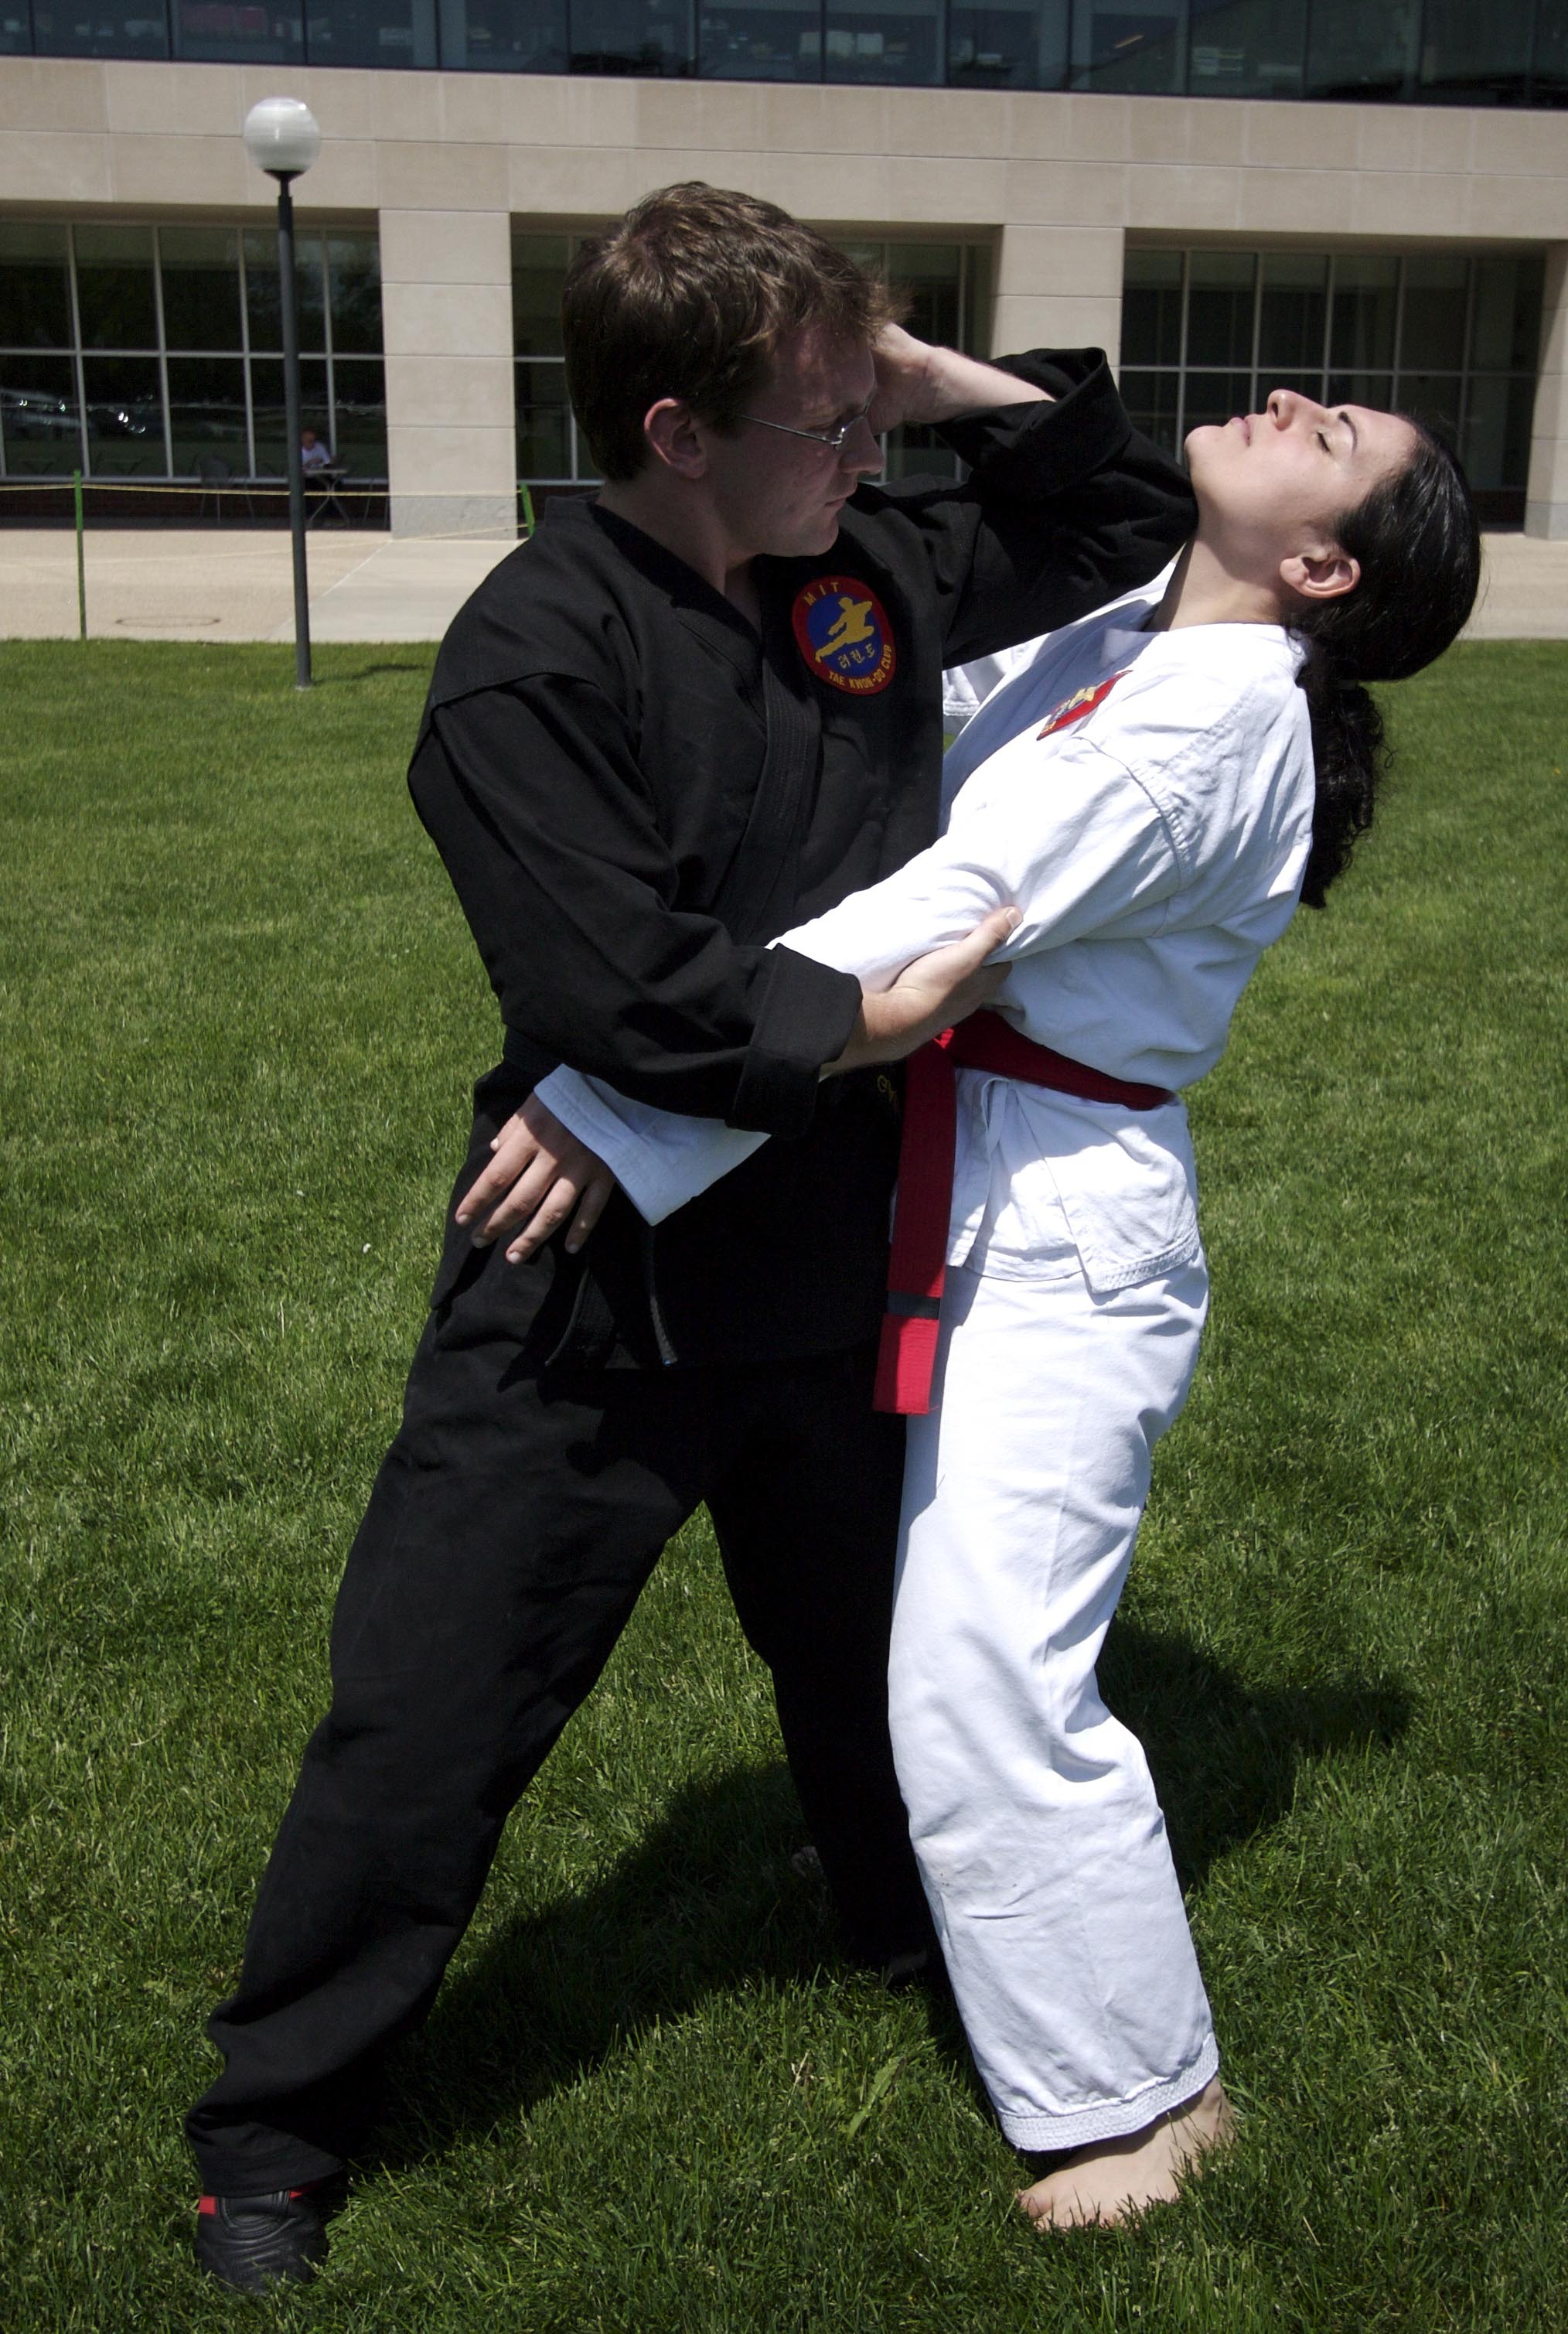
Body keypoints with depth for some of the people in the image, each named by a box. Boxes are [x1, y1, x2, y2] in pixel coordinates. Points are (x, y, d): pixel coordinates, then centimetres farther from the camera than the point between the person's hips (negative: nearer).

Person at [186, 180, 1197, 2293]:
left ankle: (919, 1933, 57)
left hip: (825, 1262, 6)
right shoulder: (536, 658, -21)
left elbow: (1123, 517, 11)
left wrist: (945, 378, -4)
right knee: (427, 1722, 3)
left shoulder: (876, 559, 0)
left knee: (877, 1638, 27)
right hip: (595, 1291, -6)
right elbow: (625, 997, -28)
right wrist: (865, 1021, -15)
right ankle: (270, 2145, 26)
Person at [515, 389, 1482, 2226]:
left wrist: (624, 1114, -29)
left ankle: (1144, 2092, 14)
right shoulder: (1135, 637, 7)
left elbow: (944, 918, -28)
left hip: (1064, 1237, -9)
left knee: (989, 1681, -7)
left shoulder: (1216, 715, -21)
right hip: (977, 1195, 9)